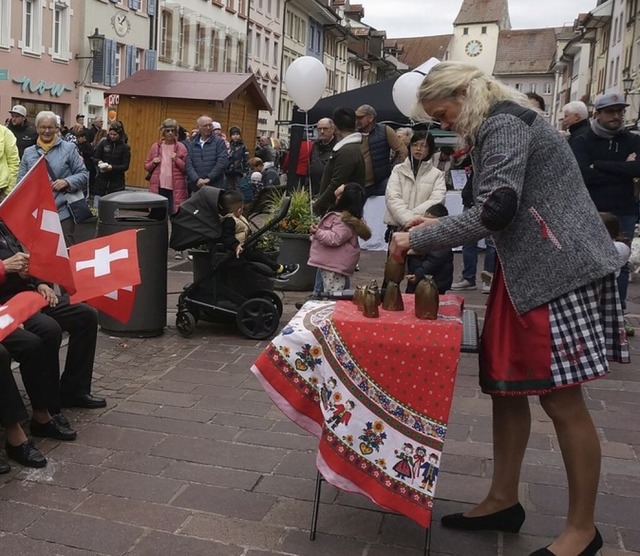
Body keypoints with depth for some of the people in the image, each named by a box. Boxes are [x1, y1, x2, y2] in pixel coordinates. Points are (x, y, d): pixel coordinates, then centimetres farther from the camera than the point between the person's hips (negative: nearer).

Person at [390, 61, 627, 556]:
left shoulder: (503, 124, -12)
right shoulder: (499, 125, 19)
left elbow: (495, 211, -22)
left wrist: (419, 239, -13)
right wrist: (441, 227, 14)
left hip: (560, 273, -10)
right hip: (527, 272, 10)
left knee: (561, 398, -4)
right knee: (506, 387, 11)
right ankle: (503, 500, 25)